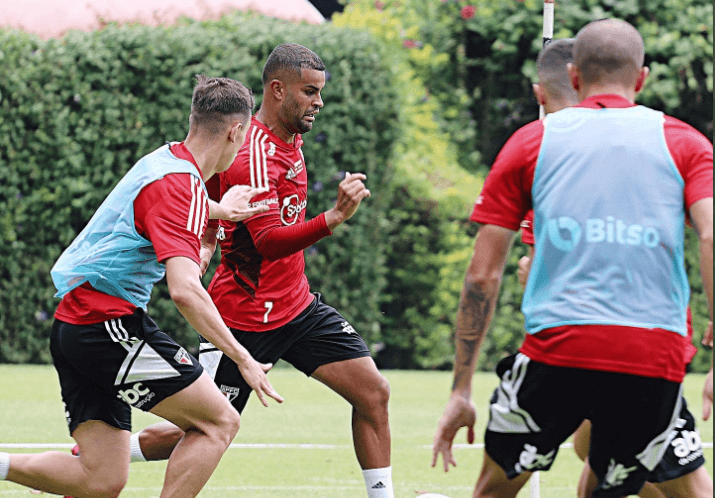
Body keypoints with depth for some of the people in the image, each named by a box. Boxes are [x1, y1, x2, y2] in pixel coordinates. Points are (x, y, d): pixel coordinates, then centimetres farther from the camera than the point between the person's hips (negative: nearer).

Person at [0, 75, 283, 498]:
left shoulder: (166, 159, 12)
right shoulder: (181, 185, -16)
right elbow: (184, 290, -26)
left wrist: (220, 210, 47)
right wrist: (242, 359, -22)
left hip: (72, 326, 10)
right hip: (109, 322, -10)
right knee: (219, 423, -7)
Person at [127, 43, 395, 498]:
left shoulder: (289, 139, 7)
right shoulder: (254, 155, -23)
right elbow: (269, 242, -34)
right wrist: (333, 218, -46)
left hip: (296, 304, 8)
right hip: (246, 318, -8)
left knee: (374, 392, -4)